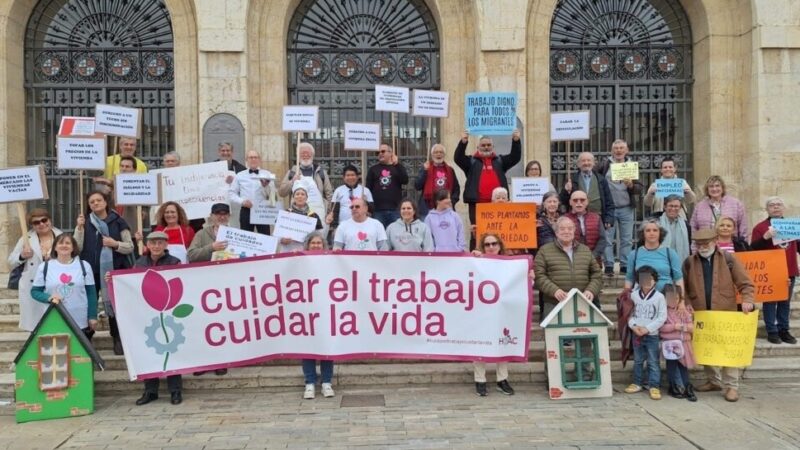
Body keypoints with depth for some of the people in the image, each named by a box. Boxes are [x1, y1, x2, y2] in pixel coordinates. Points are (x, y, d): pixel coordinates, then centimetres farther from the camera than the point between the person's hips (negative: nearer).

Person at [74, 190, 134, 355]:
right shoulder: (85, 223, 8)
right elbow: (77, 248, -1)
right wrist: (79, 228, -10)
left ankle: (118, 340, 13)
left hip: (114, 270, -1)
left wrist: (115, 244, -13)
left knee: (114, 305, 3)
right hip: (91, 271, 1)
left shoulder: (118, 221, 3)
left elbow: (130, 247, 4)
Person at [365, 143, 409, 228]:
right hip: (378, 210, 1)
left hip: (395, 209, 0)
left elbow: (405, 180, -7)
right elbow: (368, 188, 8)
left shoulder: (398, 168, 11)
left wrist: (397, 164, -12)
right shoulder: (373, 169, 13)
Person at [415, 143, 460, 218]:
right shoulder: (426, 168, 6)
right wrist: (424, 171, -12)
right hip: (428, 209, -3)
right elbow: (417, 186, -4)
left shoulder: (450, 170, 13)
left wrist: (452, 201, 3)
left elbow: (456, 188, 18)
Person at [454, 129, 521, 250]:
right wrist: (463, 142, -21)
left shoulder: (500, 160, 16)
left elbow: (515, 157, 5)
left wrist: (516, 141, -11)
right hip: (477, 203, -2)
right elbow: (457, 158, -6)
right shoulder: (471, 161, 9)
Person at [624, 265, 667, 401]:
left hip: (652, 335, -3)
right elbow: (630, 313, 6)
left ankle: (654, 386, 8)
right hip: (636, 334, 3)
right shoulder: (634, 295, 1)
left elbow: (662, 317, -8)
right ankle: (637, 383, 24)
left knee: (653, 362, 1)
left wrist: (647, 328, -14)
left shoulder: (659, 297, -6)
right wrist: (633, 326, -12)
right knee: (638, 360, 14)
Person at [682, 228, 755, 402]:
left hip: (726, 313, -2)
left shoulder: (728, 259, -2)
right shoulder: (689, 262, 3)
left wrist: (747, 300, -16)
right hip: (701, 315, 3)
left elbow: (745, 284, -1)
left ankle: (731, 386, 7)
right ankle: (714, 381, 25)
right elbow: (684, 288, 7)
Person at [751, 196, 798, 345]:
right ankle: (772, 331, 6)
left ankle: (784, 330, 19)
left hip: (789, 271, 5)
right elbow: (754, 248, -12)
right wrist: (766, 237, -27)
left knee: (785, 302, 11)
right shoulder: (760, 227, -3)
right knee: (770, 302, 0)